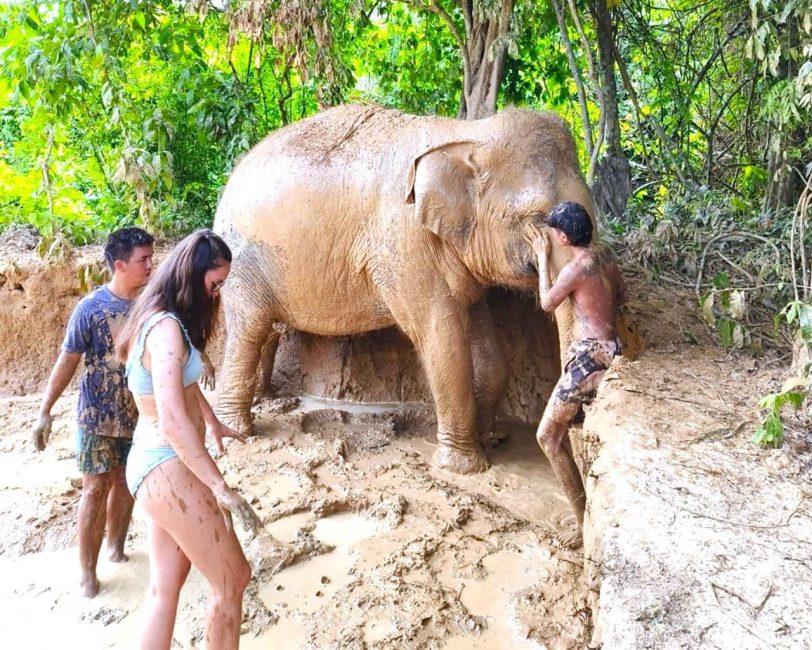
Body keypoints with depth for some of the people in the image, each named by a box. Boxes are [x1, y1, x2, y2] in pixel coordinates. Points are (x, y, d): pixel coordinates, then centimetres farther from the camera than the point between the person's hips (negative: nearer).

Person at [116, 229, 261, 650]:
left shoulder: (162, 320, 11)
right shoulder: (166, 327, -20)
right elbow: (173, 421, -29)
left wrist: (213, 423, 43)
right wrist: (221, 488, -27)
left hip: (157, 465, 10)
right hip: (168, 469, -10)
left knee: (165, 585, 15)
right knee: (233, 579, 3)